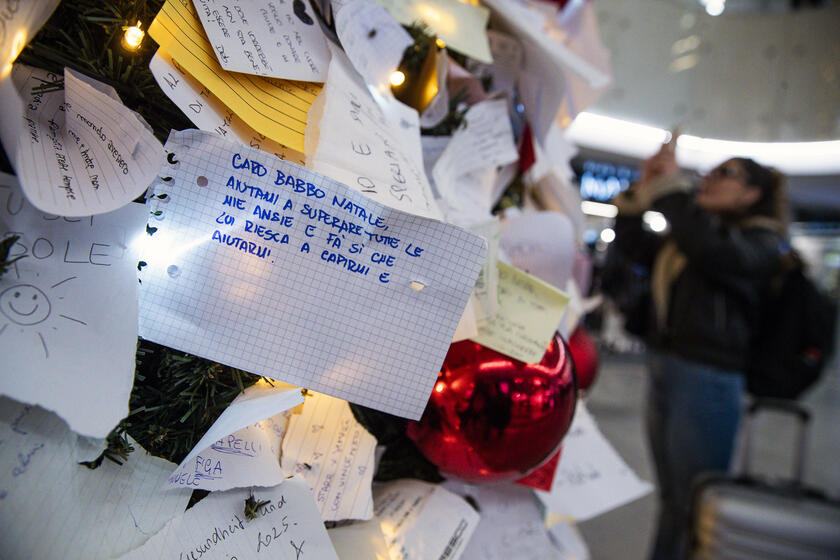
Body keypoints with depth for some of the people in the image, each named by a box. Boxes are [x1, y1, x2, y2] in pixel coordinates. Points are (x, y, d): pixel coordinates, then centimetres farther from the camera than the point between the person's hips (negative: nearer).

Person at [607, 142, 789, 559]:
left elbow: (710, 251, -27)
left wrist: (674, 187, -19)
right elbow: (631, 247, 14)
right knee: (671, 500, 19)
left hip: (706, 379, -7)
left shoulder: (761, 242, -6)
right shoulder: (696, 230, 16)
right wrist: (643, 188, 4)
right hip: (664, 369, 7)